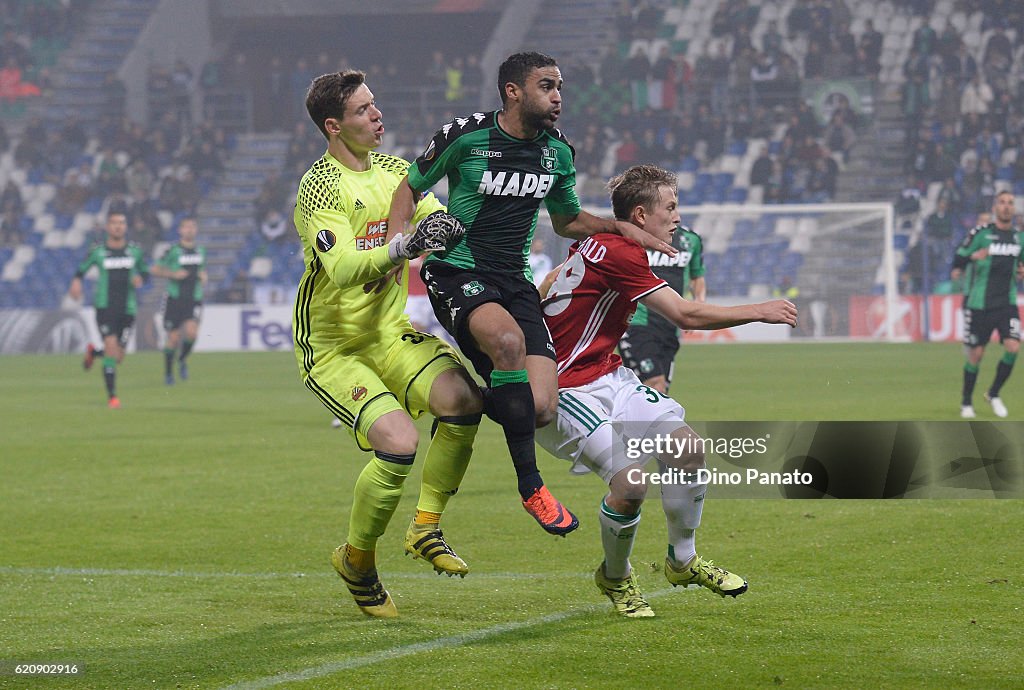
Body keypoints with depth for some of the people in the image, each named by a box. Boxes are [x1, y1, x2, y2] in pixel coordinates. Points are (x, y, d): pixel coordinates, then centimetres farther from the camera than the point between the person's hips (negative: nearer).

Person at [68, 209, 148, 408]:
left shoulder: (135, 250, 3)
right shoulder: (97, 251, -1)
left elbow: (145, 271, 15)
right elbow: (82, 269, 11)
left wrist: (140, 278, -8)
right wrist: (76, 282, -10)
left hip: (127, 309, 3)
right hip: (105, 308, -2)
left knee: (118, 357, 3)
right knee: (111, 349, -16)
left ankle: (93, 351, 38)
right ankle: (112, 396, -7)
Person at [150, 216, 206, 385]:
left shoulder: (200, 250, 9)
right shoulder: (173, 251, -5)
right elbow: (155, 270, -2)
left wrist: (204, 277, 5)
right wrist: (174, 274, -15)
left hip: (194, 300, 2)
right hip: (175, 299, -2)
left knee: (192, 332, -20)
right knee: (173, 338, -2)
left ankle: (183, 359, 9)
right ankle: (168, 372, 19)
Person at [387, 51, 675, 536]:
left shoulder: (557, 152, 8)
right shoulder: (465, 136, -8)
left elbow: (566, 220, 24)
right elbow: (411, 187, 4)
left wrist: (621, 227, 8)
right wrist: (395, 243, -13)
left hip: (515, 280, 5)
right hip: (457, 273, -5)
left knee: (541, 408, -15)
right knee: (509, 338, -38)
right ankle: (530, 484, -27)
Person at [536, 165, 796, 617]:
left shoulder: (598, 243, 7)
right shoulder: (618, 253, -22)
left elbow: (551, 281, 24)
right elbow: (686, 315, -22)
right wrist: (759, 312, -12)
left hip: (608, 376, 10)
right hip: (567, 389, -10)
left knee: (686, 446, -3)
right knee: (631, 478, -24)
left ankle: (683, 560, 16)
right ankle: (615, 577, 4)